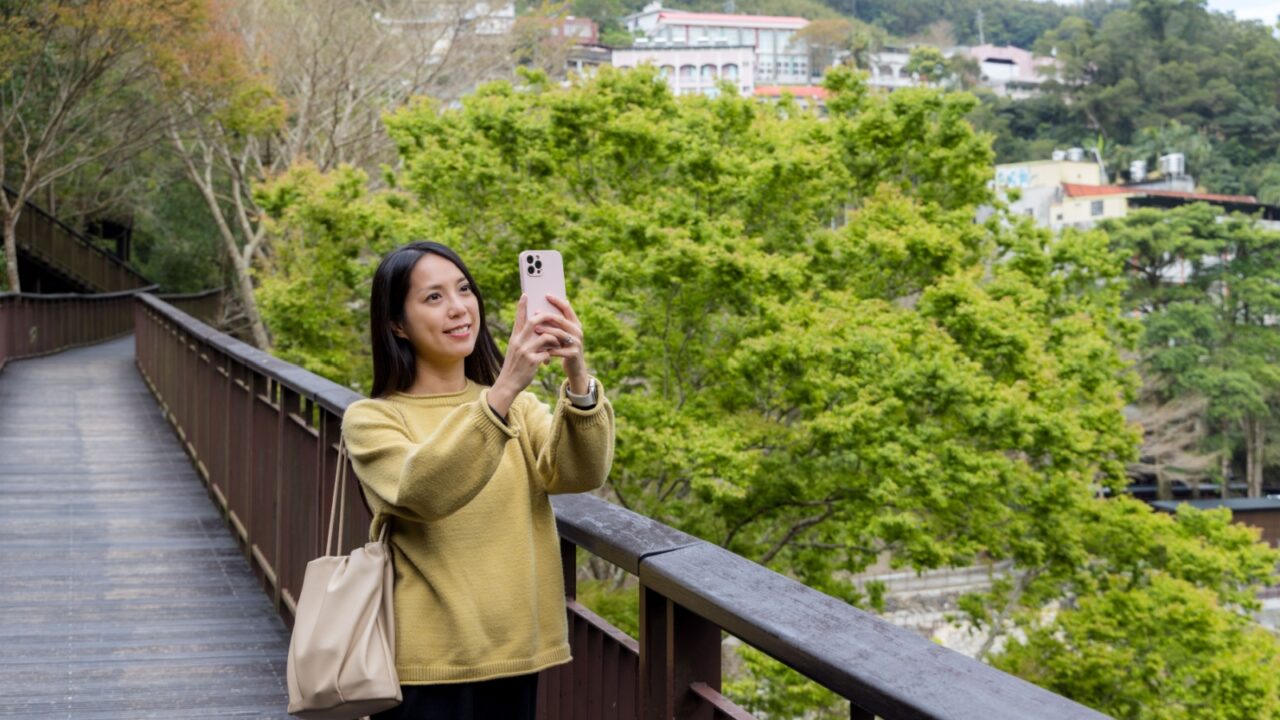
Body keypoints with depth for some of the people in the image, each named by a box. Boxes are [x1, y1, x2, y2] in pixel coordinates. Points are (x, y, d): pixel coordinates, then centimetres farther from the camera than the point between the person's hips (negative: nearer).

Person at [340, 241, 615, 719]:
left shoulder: (518, 405, 7)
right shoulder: (370, 419, -5)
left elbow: (581, 472, -12)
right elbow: (425, 491, -24)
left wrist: (577, 378, -29)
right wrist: (503, 390, -36)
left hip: (515, 655, 4)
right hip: (429, 664, -4)